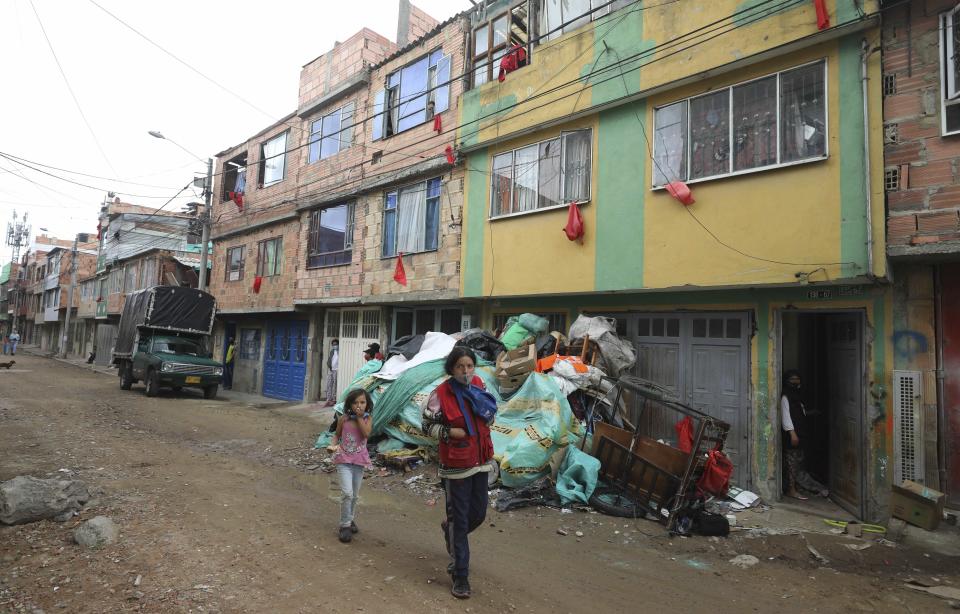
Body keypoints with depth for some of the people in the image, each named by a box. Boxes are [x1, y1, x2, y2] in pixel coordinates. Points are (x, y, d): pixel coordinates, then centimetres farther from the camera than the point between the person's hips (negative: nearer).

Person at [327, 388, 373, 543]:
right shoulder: (343, 419, -5)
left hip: (359, 461, 2)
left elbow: (366, 434, -20)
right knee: (347, 493, -14)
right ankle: (344, 525, 1)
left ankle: (350, 519, 36)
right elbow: (337, 435, 7)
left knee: (355, 495, 14)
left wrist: (360, 417, -20)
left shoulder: (368, 419, -4)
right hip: (344, 460, -2)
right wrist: (333, 445, -11)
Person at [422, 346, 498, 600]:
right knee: (459, 520, 4)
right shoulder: (441, 394, -17)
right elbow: (427, 425, -6)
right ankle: (460, 576, 19)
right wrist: (449, 432, -21)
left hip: (480, 461, 6)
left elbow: (489, 412, 16)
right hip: (456, 465, -5)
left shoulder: (478, 385, -1)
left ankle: (450, 530, 50)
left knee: (478, 514, 17)